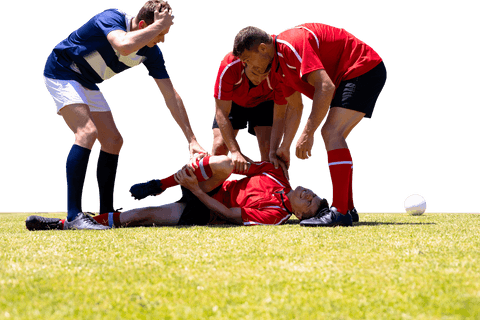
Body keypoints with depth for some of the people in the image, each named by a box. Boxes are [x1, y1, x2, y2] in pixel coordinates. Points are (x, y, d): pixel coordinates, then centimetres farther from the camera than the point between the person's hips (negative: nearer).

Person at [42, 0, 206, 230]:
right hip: (61, 73, -8)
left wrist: (192, 140, -8)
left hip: (88, 85, 8)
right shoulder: (111, 19, -28)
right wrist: (159, 24, -38)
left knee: (113, 140, 4)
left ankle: (106, 213, 14)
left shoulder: (151, 52, -9)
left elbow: (172, 96, -5)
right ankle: (73, 216, -28)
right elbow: (125, 46, -52)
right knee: (87, 132, -25)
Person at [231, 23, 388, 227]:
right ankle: (348, 208, 17)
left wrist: (308, 134, -30)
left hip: (364, 70, -11)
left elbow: (325, 87, -30)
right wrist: (285, 147, 16)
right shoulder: (279, 61, 11)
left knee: (332, 133, -19)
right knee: (333, 136, 12)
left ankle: (340, 212, -25)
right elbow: (295, 107, 20)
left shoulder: (292, 44, -22)